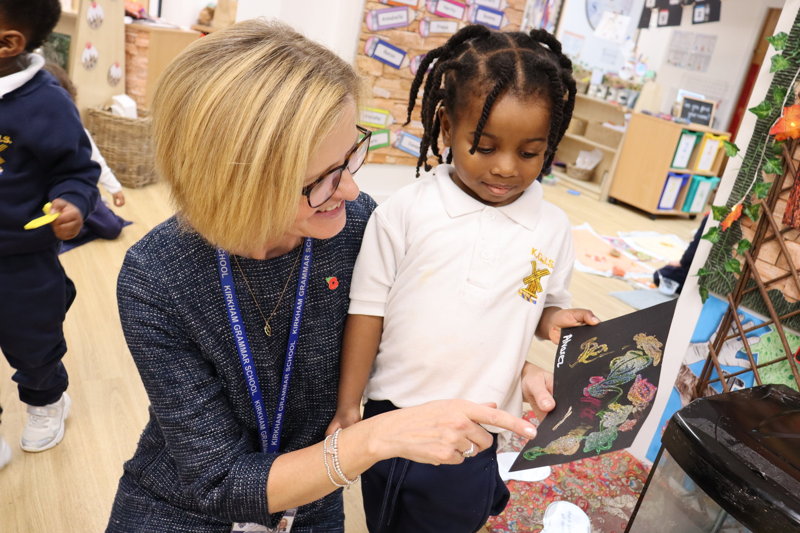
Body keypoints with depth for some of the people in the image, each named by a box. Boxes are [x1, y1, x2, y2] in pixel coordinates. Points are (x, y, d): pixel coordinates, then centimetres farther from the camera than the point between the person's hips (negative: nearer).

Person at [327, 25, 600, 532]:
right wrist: (347, 407, -3)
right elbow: (369, 310, -6)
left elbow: (547, 304, 8)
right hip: (392, 416, 0)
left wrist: (555, 319, -15)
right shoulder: (405, 211, -11)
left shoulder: (551, 228, -5)